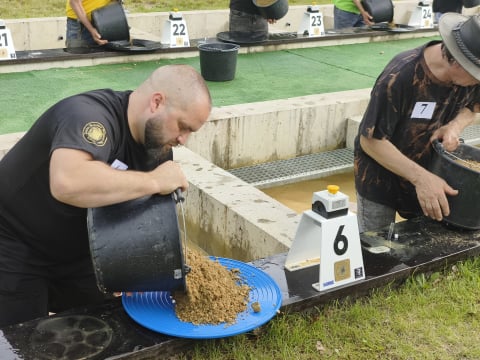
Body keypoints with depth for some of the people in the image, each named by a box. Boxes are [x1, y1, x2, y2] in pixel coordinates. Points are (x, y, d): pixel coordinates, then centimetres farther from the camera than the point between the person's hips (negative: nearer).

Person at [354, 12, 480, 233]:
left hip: (432, 173, 5)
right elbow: (371, 140, -25)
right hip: (380, 179, -5)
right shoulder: (399, 78, -32)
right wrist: (421, 177, -34)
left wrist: (456, 126, -18)